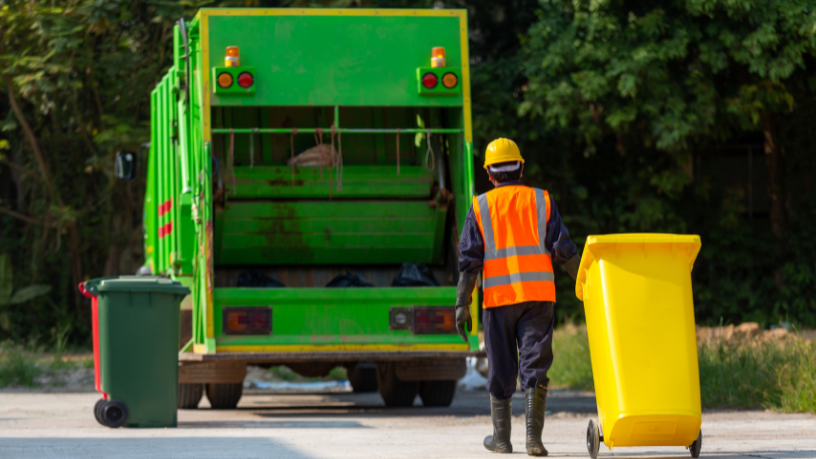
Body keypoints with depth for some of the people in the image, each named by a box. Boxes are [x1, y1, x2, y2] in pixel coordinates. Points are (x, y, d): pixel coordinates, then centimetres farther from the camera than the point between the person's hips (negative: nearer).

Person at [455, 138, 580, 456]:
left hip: (498, 297, 0)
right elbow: (563, 250, 1)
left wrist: (462, 305, 0)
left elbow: (469, 260, -1)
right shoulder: (542, 201, 6)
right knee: (534, 366, -2)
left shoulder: (480, 207, 4)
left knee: (501, 369, 11)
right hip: (538, 296, 0)